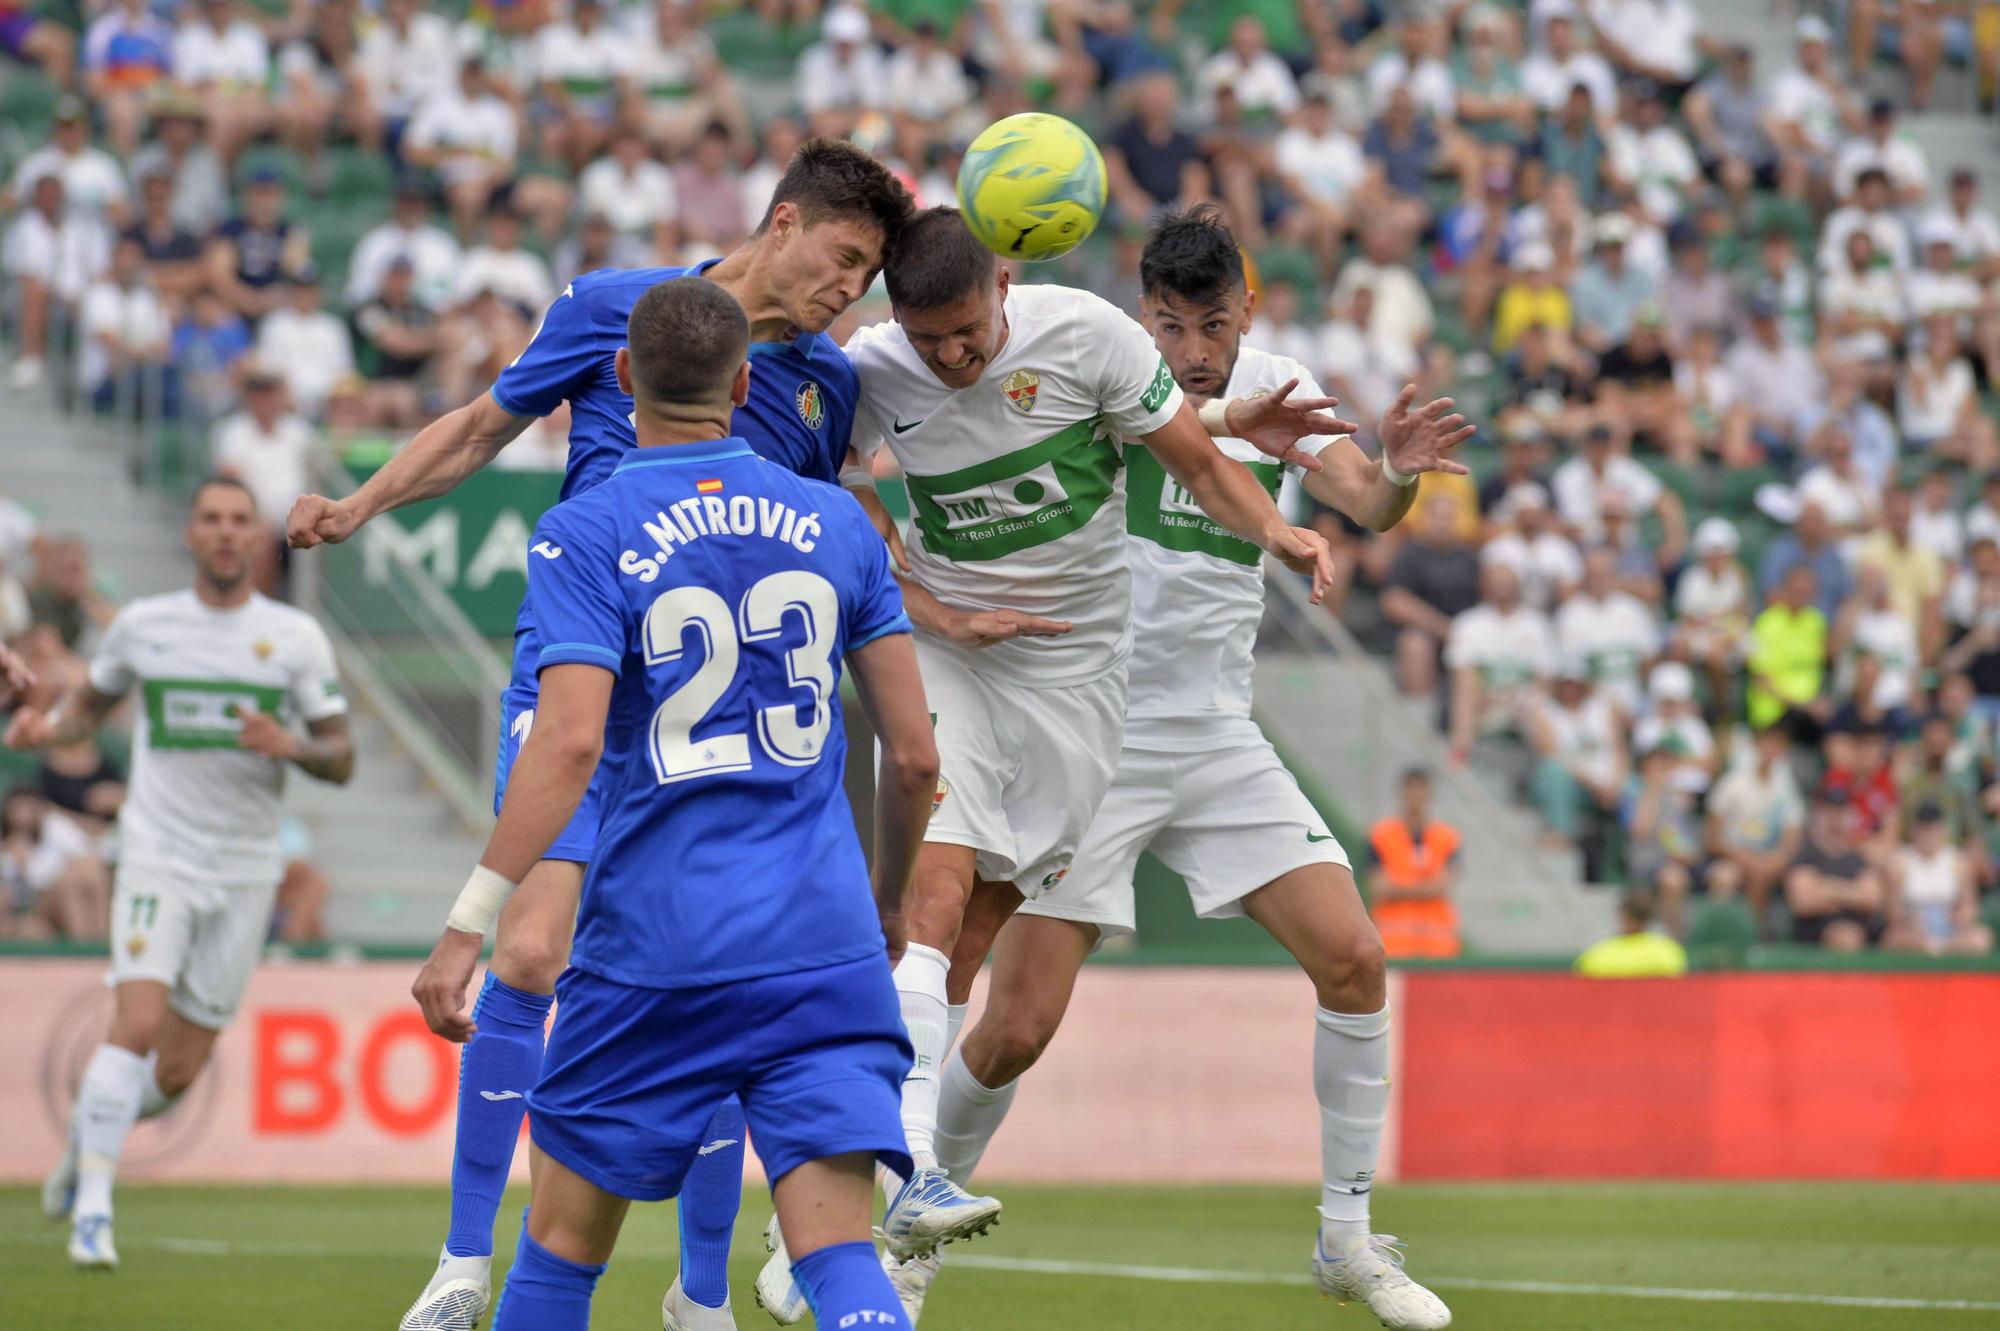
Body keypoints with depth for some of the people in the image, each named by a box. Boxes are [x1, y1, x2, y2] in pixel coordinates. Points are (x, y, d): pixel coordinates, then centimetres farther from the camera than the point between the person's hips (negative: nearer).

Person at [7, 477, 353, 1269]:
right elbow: (90, 704, 19)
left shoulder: (295, 636, 1)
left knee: (179, 1073, 4)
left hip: (245, 875, 1)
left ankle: (90, 1136, 36)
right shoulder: (143, 625, 3)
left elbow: (342, 759, 3)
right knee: (138, 1023, -22)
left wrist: (292, 746, -19)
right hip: (158, 858, -1)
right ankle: (92, 1209, -16)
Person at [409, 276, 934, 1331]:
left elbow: (569, 745, -17)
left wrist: (468, 924, -16)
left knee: (562, 1240, 13)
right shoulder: (835, 523, 8)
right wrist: (890, 901, 25)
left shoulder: (582, 536, -4)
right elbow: (914, 755, 8)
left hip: (655, 950, -2)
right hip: (827, 948, 2)